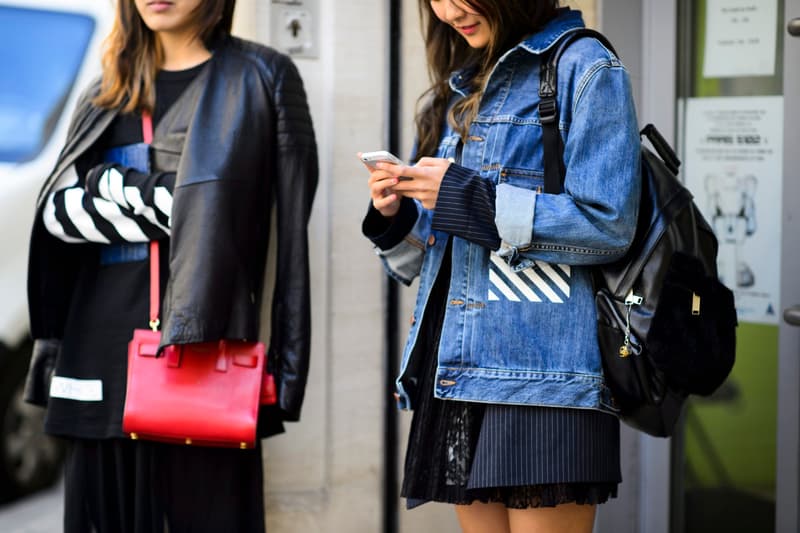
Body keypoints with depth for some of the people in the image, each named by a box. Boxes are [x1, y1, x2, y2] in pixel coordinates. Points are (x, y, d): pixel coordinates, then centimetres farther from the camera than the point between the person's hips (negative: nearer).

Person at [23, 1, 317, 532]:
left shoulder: (261, 78, 4)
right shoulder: (108, 94, 17)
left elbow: (293, 229, -1)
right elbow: (59, 209, 4)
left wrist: (290, 362, -7)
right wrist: (155, 200, -12)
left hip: (205, 347, -4)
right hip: (103, 350, 4)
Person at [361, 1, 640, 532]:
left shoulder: (585, 69, -2)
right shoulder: (459, 91, 21)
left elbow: (607, 224, -13)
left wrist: (468, 197, -12)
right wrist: (397, 217, 2)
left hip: (542, 376, -7)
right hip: (461, 367, 7)